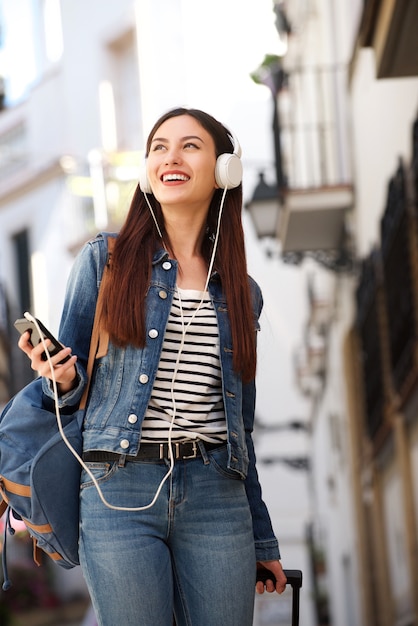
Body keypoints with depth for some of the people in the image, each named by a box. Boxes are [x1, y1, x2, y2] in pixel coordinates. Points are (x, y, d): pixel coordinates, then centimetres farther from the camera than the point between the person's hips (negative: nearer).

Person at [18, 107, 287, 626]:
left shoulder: (241, 292, 13)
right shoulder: (104, 260, 5)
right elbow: (72, 384, 9)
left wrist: (262, 541, 16)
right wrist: (62, 379, -16)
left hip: (216, 496, 3)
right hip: (119, 489, -2)